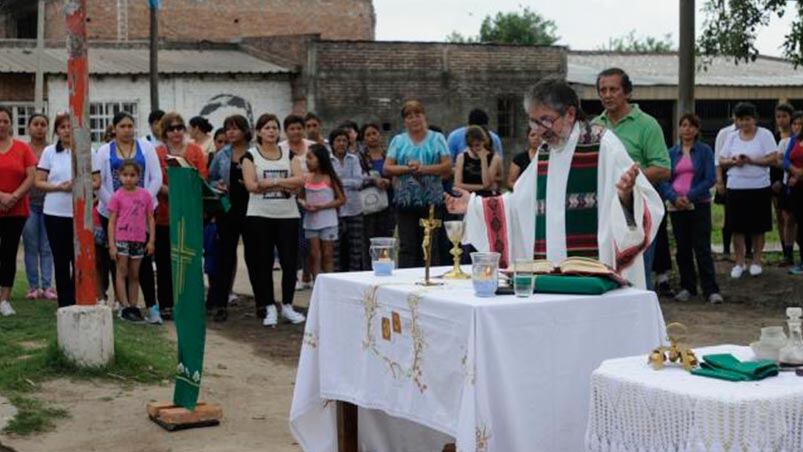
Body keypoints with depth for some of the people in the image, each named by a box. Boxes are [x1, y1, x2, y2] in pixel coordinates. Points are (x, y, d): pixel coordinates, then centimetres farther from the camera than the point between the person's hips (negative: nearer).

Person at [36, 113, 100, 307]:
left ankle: (77, 303, 10)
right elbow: (39, 182, 3)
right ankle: (65, 304, 11)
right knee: (61, 260, 5)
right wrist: (59, 186, -13)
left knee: (79, 260, 0)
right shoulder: (49, 152, 5)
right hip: (55, 213, 1)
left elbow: (97, 182, 3)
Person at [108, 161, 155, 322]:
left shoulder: (145, 195, 4)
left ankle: (133, 306, 14)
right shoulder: (118, 196, -2)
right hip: (121, 239, -3)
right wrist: (111, 245, -7)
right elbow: (111, 221, -2)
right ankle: (126, 307, -3)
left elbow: (150, 219, 8)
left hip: (139, 240, 3)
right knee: (122, 272, -2)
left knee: (134, 275, 9)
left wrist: (151, 240, 2)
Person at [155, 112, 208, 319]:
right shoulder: (157, 153, 0)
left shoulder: (195, 150, 7)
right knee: (165, 261, 3)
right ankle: (165, 304, 10)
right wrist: (172, 192, -19)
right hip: (165, 215, -1)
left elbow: (203, 179, 3)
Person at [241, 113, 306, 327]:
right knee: (263, 263, 1)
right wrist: (285, 185, -10)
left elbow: (299, 180, -5)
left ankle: (287, 306, 11)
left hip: (288, 215, 2)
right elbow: (251, 185, -11)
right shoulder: (251, 155, 3)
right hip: (259, 216, -2)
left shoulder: (289, 154, 11)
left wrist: (268, 182, -13)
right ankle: (269, 308, 9)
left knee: (289, 261, 0)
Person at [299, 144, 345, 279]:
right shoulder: (307, 178, 4)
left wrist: (321, 206, -17)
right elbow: (300, 197, 13)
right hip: (311, 221, 4)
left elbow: (341, 199, -8)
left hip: (327, 221, -4)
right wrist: (303, 204, -11)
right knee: (314, 255, 5)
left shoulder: (329, 178, -8)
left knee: (327, 255, 2)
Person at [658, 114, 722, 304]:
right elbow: (664, 180, 4)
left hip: (699, 205, -3)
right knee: (682, 249, 7)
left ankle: (710, 290, -6)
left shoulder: (705, 151, 2)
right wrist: (674, 197, -14)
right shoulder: (672, 152, 9)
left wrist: (690, 196, -15)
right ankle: (687, 287, 17)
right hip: (676, 207, 3)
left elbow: (710, 179, -6)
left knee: (702, 248, -7)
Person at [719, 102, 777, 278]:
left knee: (758, 227, 5)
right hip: (735, 188, 3)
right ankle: (739, 262, 13)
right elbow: (722, 162, 10)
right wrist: (732, 161, -12)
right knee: (737, 227, 2)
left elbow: (773, 159, -8)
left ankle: (756, 261, 18)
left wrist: (751, 160, -19)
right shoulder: (732, 137, 10)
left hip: (759, 188, -2)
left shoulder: (765, 135, -1)